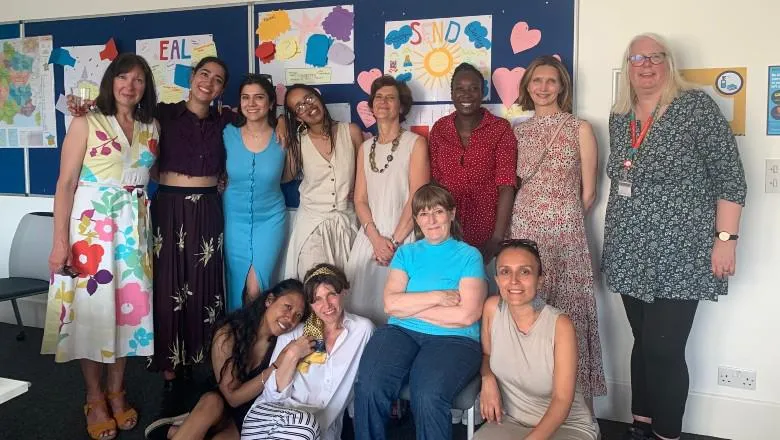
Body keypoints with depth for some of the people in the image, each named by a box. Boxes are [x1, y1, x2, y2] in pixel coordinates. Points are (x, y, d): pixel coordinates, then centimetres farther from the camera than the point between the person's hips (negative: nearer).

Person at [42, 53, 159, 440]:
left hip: (133, 227, 4)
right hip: (90, 224, -4)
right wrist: (60, 241, -14)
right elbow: (65, 184, -8)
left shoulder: (151, 129, 9)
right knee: (92, 306, 2)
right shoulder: (86, 122, -5)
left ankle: (116, 393, 23)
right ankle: (94, 399, 16)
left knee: (128, 304, 7)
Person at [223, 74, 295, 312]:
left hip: (270, 218, -1)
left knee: (255, 289, -4)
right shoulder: (228, 133, -6)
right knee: (236, 285, 9)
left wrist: (287, 144, -7)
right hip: (234, 217, 1)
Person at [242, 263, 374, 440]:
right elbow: (273, 395, 1)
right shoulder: (294, 332, 5)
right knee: (301, 423, -32)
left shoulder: (363, 329, 3)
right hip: (271, 416, 1)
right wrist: (292, 355, -9)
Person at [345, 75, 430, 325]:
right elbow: (360, 199, 8)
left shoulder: (415, 143, 0)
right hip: (370, 237, 4)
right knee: (362, 302, 1)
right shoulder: (365, 148, 15)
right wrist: (376, 238, -8)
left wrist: (394, 241, -13)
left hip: (403, 238, -4)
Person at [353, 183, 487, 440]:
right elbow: (390, 304, 3)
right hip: (401, 332, 3)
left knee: (428, 397, -32)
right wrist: (436, 297, -6)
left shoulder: (469, 255, 6)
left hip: (453, 339, -2)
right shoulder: (406, 253, 17)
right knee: (369, 387, -26)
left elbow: (467, 315, -7)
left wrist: (409, 306, -2)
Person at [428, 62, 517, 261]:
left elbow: (506, 187, -10)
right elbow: (432, 182, 6)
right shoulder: (439, 129, 4)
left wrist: (497, 240, -17)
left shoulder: (500, 129, -6)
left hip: (486, 231, -2)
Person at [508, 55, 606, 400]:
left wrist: (562, 219, 9)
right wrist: (534, 219, 8)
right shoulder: (517, 131, 10)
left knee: (565, 312, -2)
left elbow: (588, 193, 3)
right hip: (523, 230, 3)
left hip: (566, 233, -2)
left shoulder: (580, 129, 1)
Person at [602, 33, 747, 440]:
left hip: (678, 253, -5)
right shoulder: (619, 117, 10)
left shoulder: (696, 106, -6)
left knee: (664, 350, -4)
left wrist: (726, 238, -14)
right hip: (631, 252, 5)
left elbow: (730, 177, -9)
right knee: (643, 343, 13)